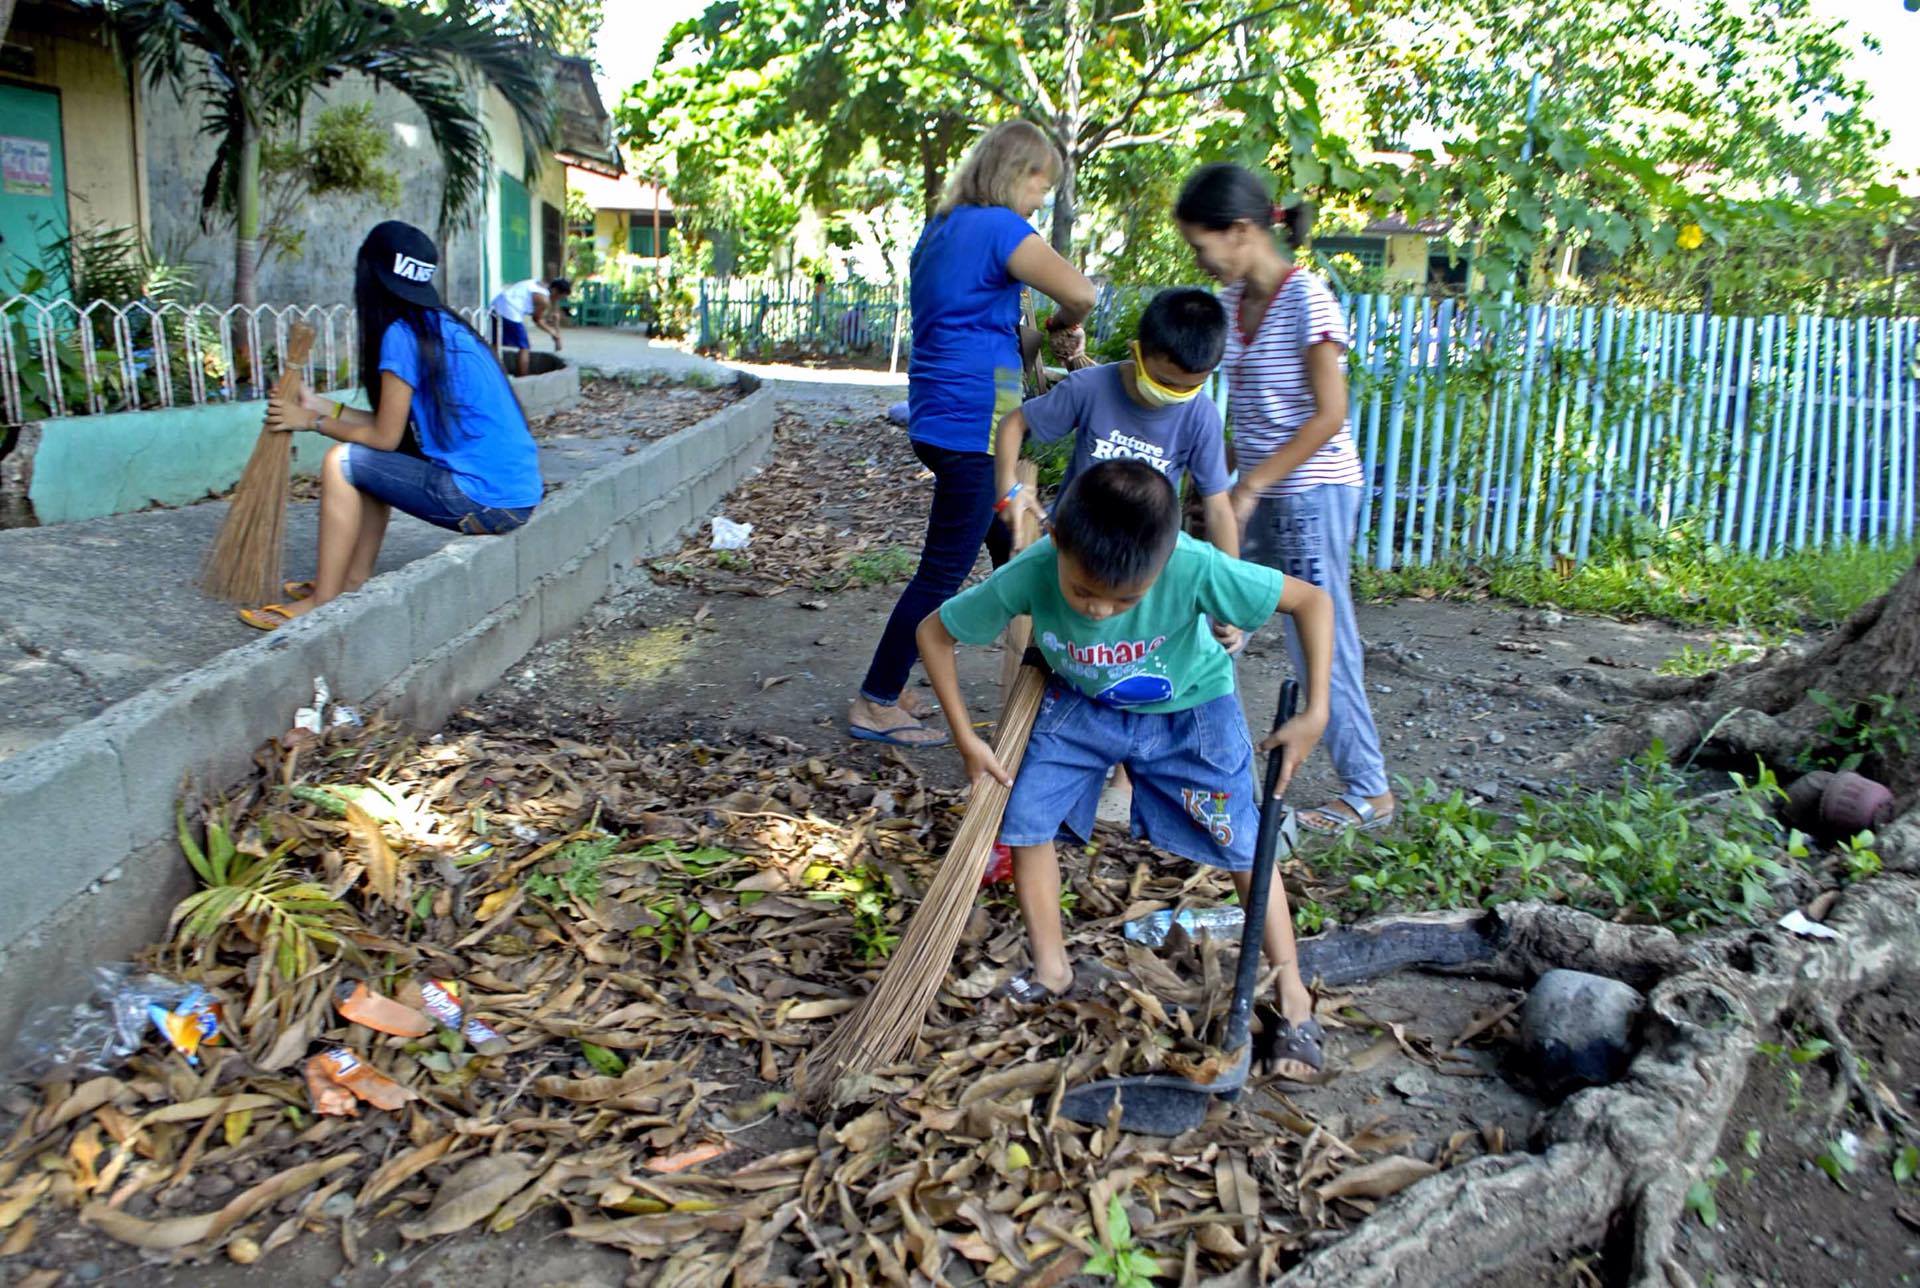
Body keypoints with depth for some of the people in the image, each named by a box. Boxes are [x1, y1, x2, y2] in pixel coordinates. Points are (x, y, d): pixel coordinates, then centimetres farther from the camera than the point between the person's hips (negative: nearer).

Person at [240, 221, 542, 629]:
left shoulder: (402, 335, -11)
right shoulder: (442, 324, 15)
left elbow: (385, 436, -6)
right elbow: (394, 426, 18)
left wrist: (312, 421, 7)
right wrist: (321, 405, 21)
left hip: (486, 500, -9)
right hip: (514, 492, 9)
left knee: (342, 461, -4)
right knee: (369, 458, 21)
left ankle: (322, 603, 2)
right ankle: (354, 580, 23)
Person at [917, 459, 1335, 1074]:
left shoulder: (1197, 569, -40)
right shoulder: (1029, 576, -35)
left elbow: (1312, 601, -25)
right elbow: (934, 631, -18)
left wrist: (1315, 711, -29)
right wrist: (966, 737, -16)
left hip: (1190, 709, -2)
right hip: (1081, 702, 2)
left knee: (1244, 844, -2)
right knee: (1027, 816, -7)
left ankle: (1292, 996, 15)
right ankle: (1050, 971, 14)